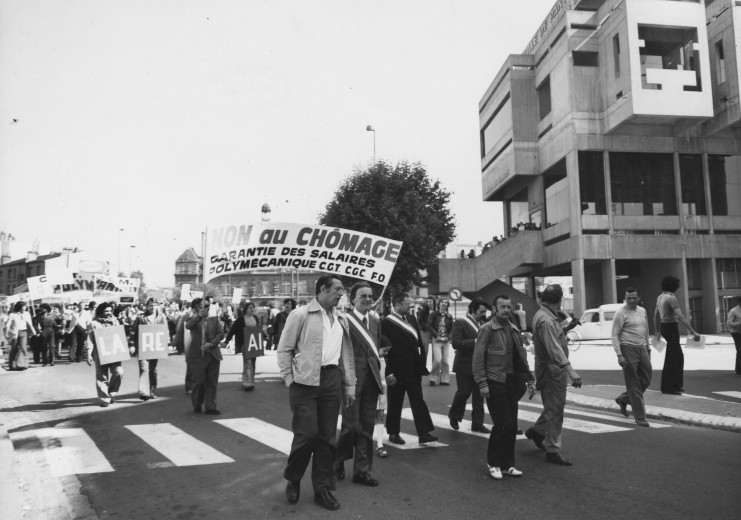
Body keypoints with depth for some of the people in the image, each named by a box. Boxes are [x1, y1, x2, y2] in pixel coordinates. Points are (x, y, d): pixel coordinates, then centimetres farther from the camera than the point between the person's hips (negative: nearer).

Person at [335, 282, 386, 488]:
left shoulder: (376, 320, 12)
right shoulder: (344, 320, -9)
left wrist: (380, 376, 12)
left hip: (371, 380, 6)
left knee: (367, 427, 10)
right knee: (351, 425, 0)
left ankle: (362, 470, 21)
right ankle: (338, 460, 27)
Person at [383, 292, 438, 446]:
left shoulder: (411, 319, 8)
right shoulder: (386, 323, -11)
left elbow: (419, 342, 12)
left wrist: (422, 364, 6)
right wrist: (388, 373, -15)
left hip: (414, 369, 5)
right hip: (397, 371, -5)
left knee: (418, 401, 4)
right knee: (395, 403, 8)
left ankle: (424, 432, 7)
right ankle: (393, 433, 22)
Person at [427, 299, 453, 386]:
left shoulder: (449, 316, 8)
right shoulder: (433, 314, 1)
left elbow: (452, 328, 10)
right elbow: (429, 326, -4)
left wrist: (448, 337, -5)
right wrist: (436, 335, -11)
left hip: (446, 340, 3)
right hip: (436, 340, -3)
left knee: (445, 361, 3)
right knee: (438, 359, -13)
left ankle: (444, 379, 13)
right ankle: (433, 378, 3)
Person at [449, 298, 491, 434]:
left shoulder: (483, 323, 11)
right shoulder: (460, 323, -9)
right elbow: (456, 343, -18)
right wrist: (474, 342, -23)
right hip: (465, 365, -6)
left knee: (479, 395, 6)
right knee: (464, 392, -2)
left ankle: (477, 424, 15)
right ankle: (454, 416, 23)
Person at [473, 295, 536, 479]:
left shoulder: (514, 330, 12)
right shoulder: (487, 329, -8)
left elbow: (522, 357, 18)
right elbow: (478, 359, -10)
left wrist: (530, 380, 12)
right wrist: (482, 383, -15)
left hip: (512, 383, 6)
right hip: (495, 383, -6)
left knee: (512, 426, 8)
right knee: (503, 424, -7)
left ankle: (507, 464, 21)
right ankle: (493, 463, 11)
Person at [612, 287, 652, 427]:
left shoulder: (642, 311, 12)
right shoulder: (621, 313, -9)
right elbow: (615, 335, -11)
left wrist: (648, 348, 22)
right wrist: (619, 355, -17)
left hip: (642, 349, 7)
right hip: (628, 349, -7)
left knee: (646, 381, 11)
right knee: (633, 384, -1)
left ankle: (623, 399, 31)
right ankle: (640, 417, 5)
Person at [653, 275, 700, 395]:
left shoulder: (660, 297, 11)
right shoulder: (671, 298, -17)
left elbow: (656, 315, 19)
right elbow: (680, 317, -24)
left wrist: (657, 331, 27)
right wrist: (693, 332, -24)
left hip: (664, 327, 9)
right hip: (671, 327, -9)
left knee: (679, 356, 16)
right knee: (671, 358, -3)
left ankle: (677, 384, 23)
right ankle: (667, 387, 3)